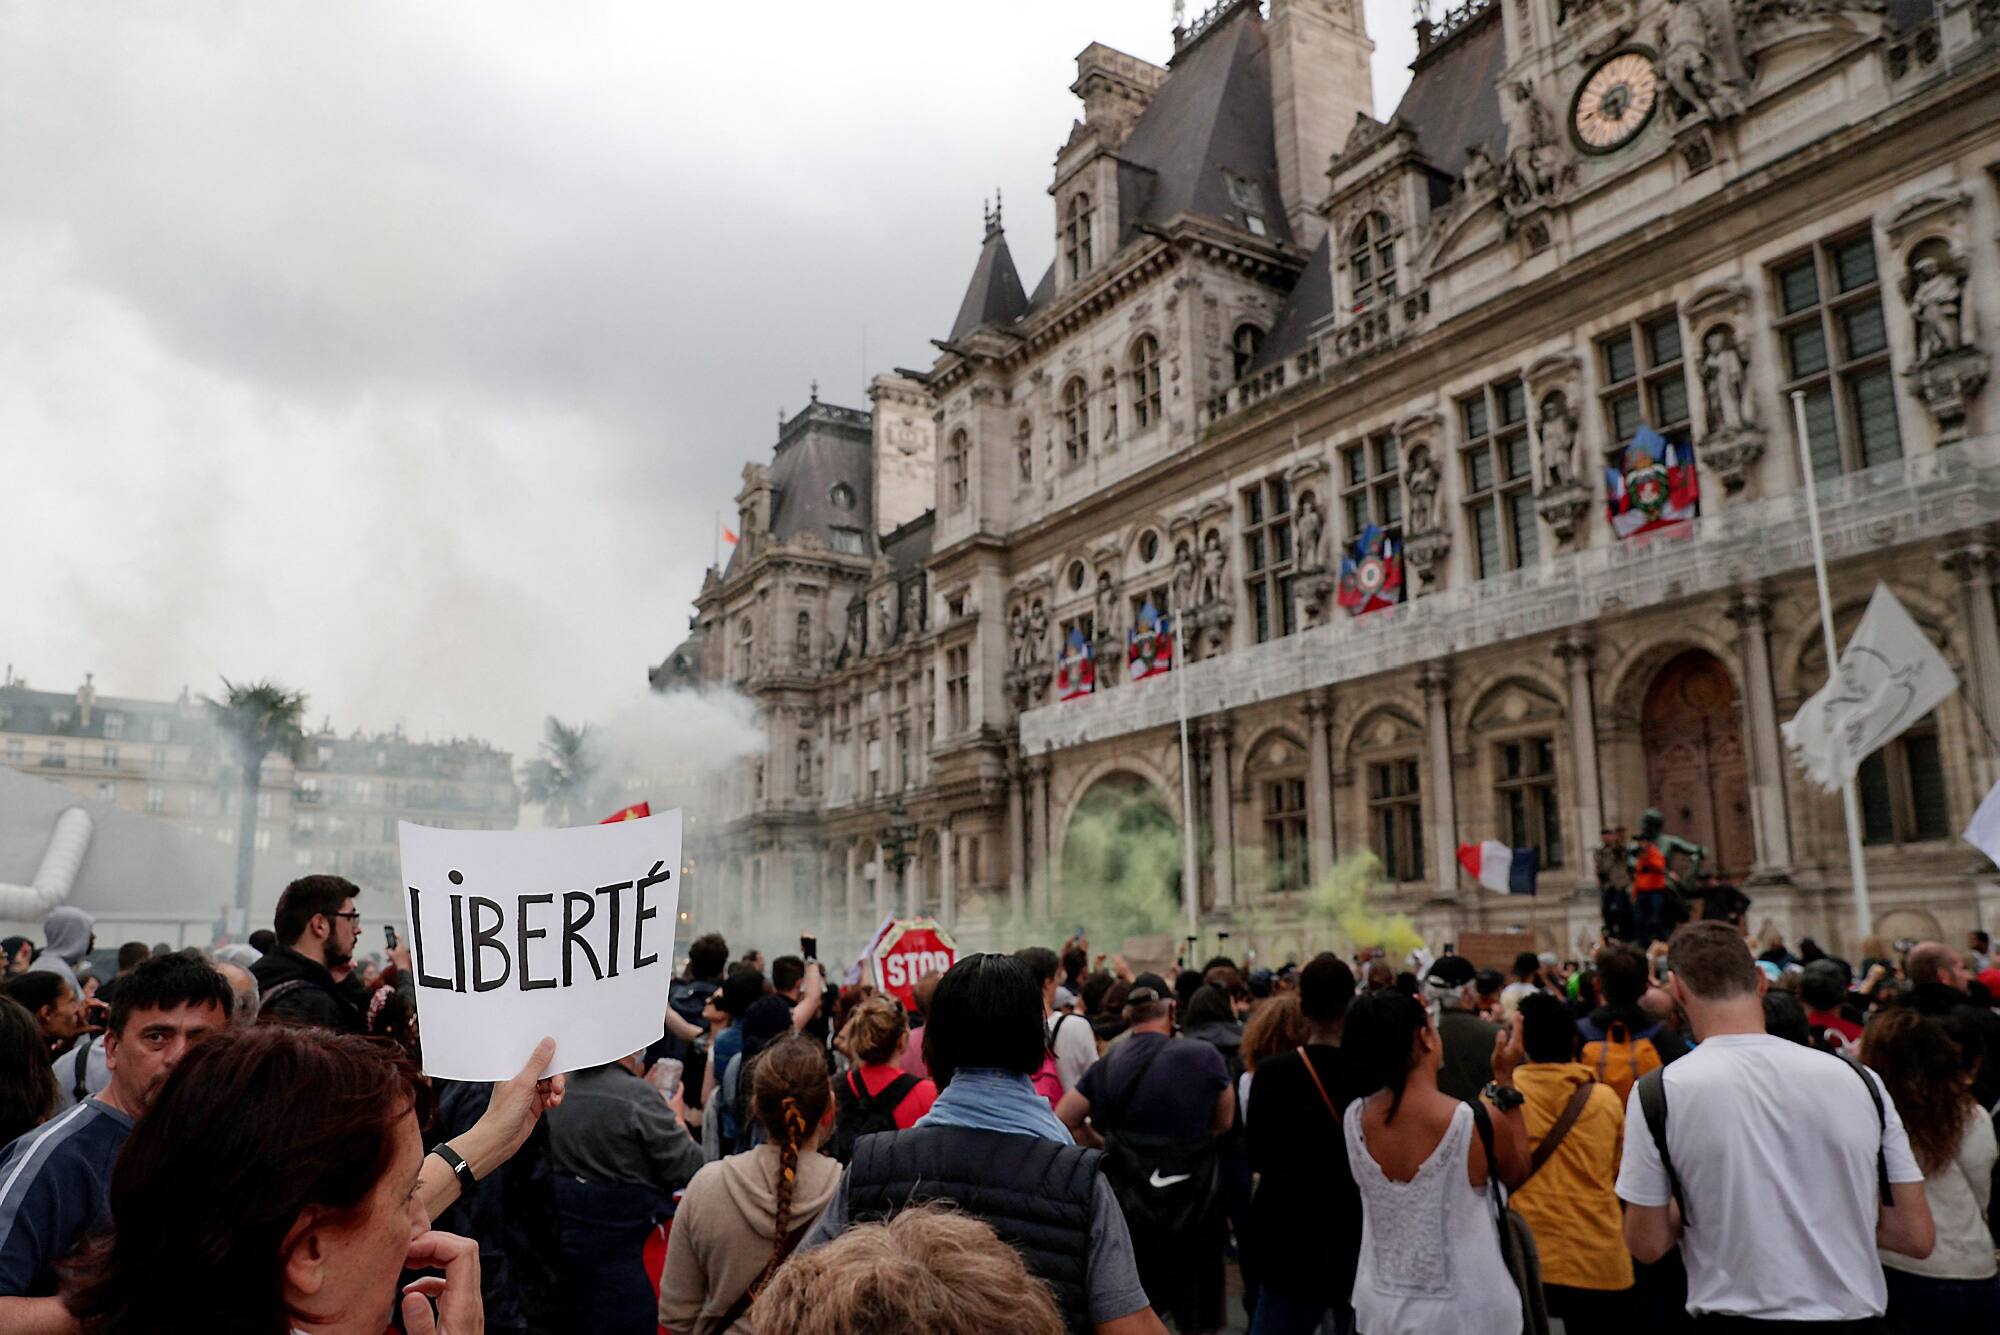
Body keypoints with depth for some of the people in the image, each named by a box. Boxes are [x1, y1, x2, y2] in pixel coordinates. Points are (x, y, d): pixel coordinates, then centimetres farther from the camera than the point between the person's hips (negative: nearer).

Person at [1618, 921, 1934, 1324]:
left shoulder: (1659, 1092, -13)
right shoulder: (1860, 1079, -4)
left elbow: (1647, 1244, -7)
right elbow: (1917, 1237, 0)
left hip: (1736, 1316, -3)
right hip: (1854, 1314, 3)